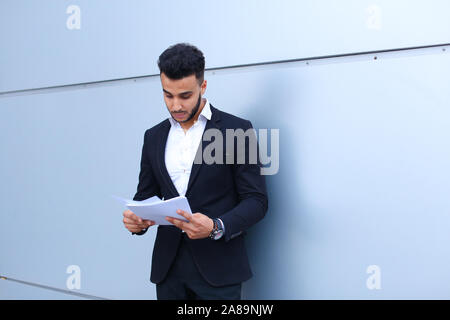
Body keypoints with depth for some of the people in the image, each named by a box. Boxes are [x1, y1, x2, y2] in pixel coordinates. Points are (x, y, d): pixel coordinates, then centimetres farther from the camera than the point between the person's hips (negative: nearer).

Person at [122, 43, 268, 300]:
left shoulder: (237, 130, -3)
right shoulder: (154, 137, 11)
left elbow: (256, 200, -6)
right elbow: (145, 196, 15)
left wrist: (216, 227, -22)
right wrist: (136, 220, -8)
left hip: (217, 268, -4)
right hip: (168, 268, 4)